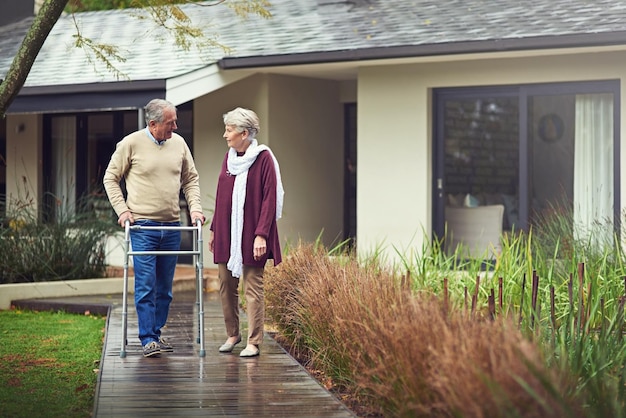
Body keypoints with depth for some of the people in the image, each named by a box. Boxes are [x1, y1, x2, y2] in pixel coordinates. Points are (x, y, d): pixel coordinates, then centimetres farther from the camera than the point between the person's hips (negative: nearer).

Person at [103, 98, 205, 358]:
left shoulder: (179, 143, 8)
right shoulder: (131, 144, -5)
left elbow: (191, 179, 18)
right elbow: (111, 178, 4)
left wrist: (194, 207, 4)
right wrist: (122, 209, -5)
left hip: (172, 227, 5)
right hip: (142, 225, -4)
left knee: (165, 286, 8)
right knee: (146, 285, -8)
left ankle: (157, 333, 18)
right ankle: (148, 339, -6)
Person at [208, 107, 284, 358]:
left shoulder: (263, 158, -9)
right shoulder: (229, 158, 11)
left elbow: (270, 198, -12)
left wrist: (261, 234, -18)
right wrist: (214, 230, 16)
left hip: (250, 235, -6)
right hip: (226, 234, 7)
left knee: (253, 288, -4)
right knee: (226, 286, 9)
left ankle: (254, 342, 0)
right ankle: (232, 334, 22)